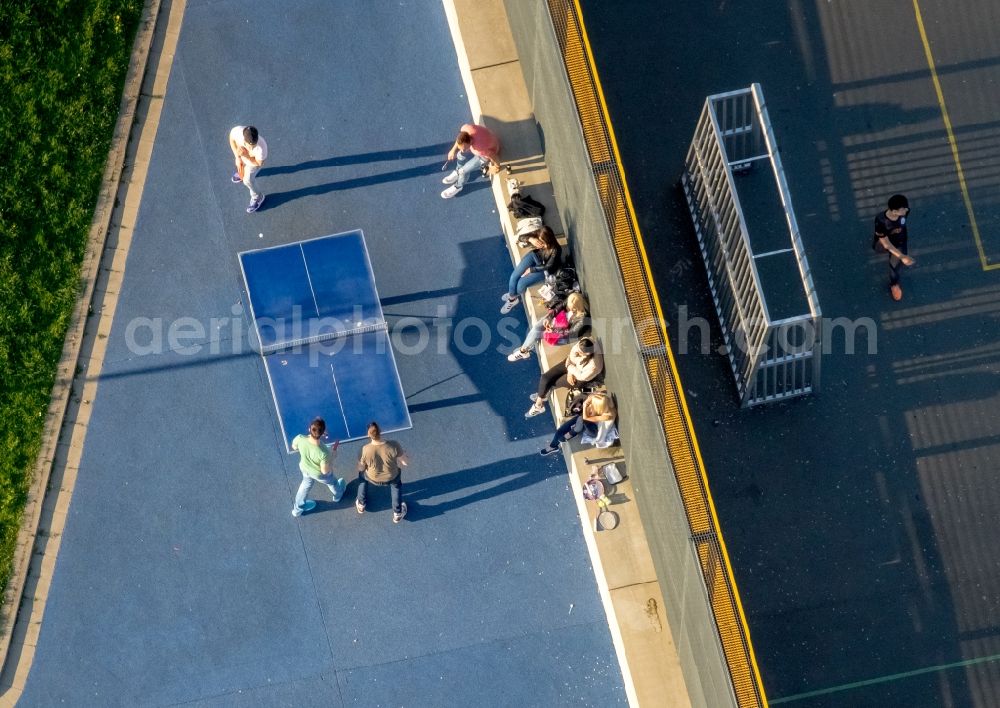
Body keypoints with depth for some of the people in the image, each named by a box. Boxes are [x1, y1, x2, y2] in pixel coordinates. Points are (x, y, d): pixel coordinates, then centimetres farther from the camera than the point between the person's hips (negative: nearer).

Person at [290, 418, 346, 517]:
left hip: (304, 468, 3)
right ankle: (338, 495, 68)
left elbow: (294, 447, -10)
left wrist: (312, 435, -7)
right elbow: (325, 471, -27)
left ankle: (298, 509, 59)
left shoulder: (300, 439, -36)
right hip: (320, 474, -3)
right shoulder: (323, 453, -46)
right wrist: (334, 451, -21)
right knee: (332, 482, 33)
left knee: (306, 484, 36)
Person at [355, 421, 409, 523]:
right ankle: (397, 513, 47)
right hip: (391, 477, 0)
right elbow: (406, 462, -21)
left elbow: (360, 468, -13)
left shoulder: (365, 450, -32)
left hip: (373, 478, 0)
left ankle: (361, 504, 52)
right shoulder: (393, 445, -34)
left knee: (362, 472, 36)